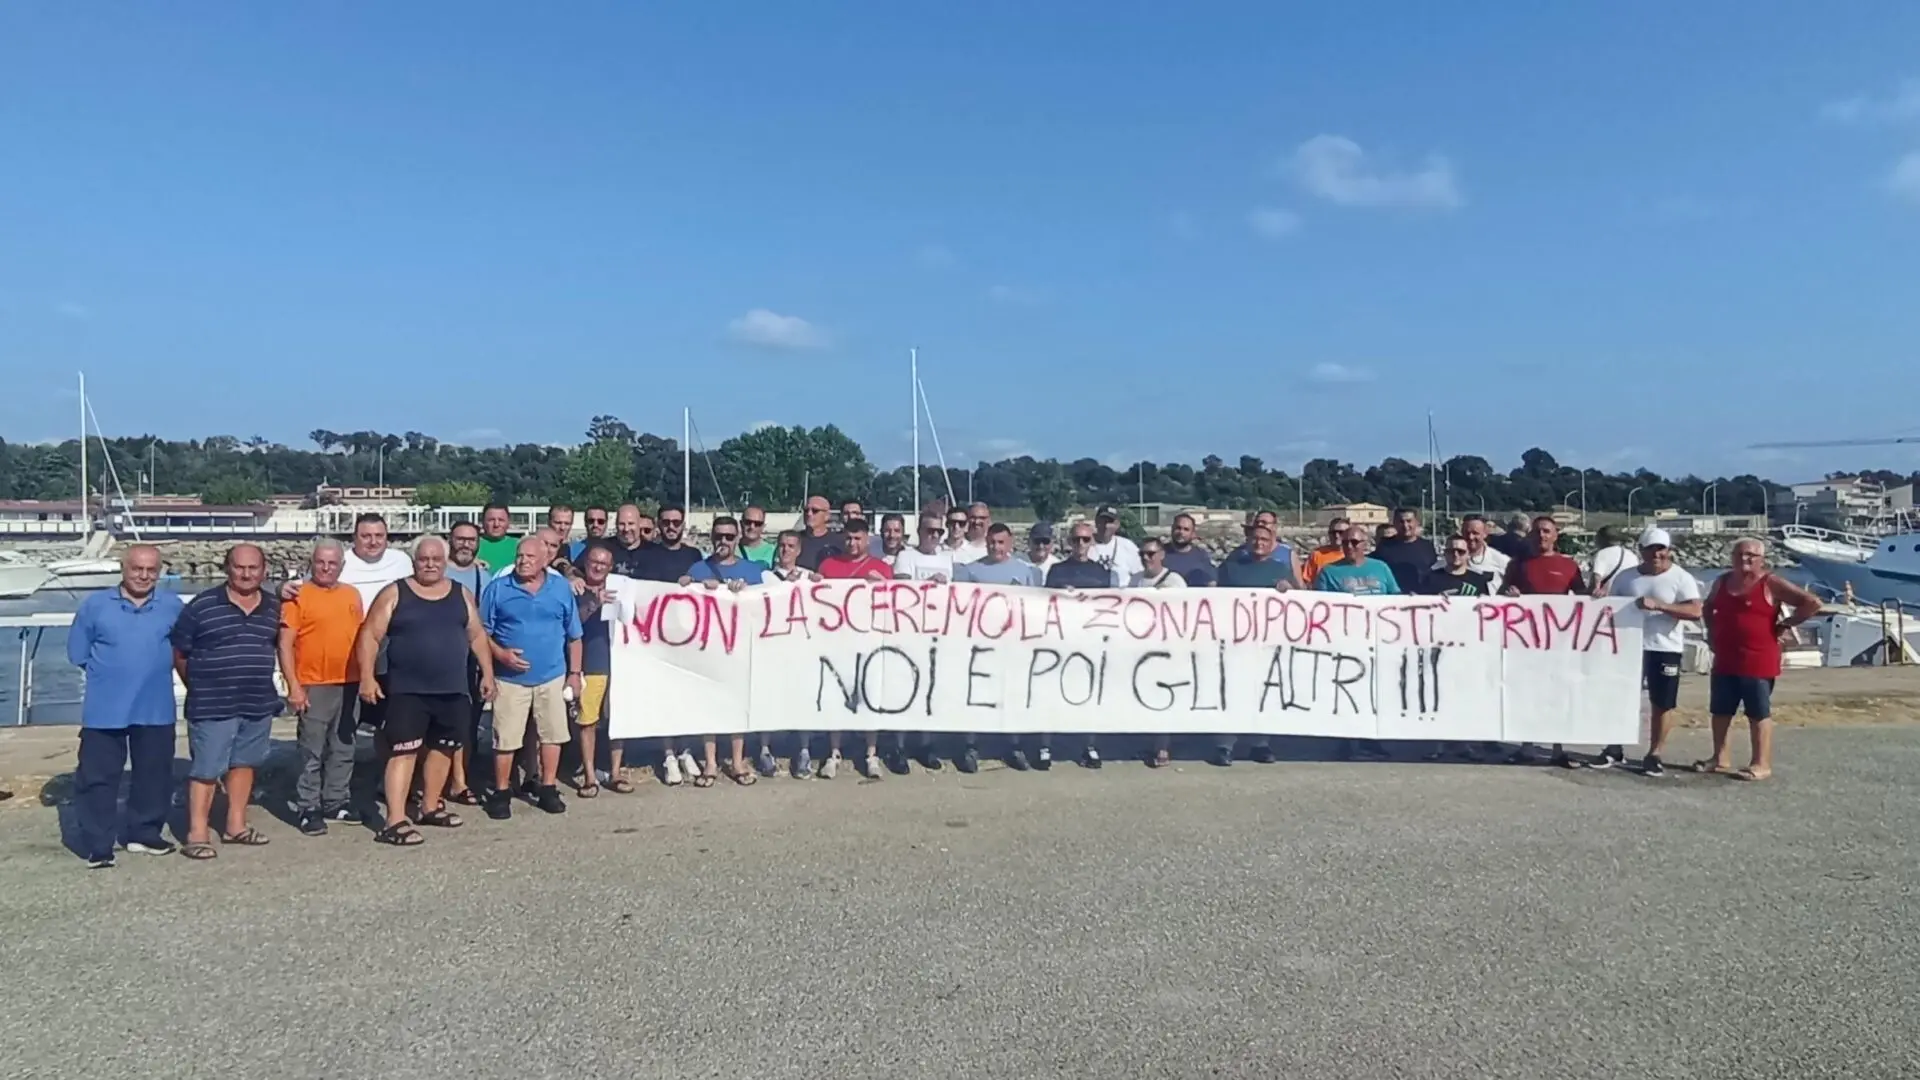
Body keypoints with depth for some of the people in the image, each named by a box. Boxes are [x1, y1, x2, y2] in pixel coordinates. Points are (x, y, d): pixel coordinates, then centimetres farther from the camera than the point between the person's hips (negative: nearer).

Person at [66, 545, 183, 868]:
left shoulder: (173, 606, 3)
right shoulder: (95, 604, -1)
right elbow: (77, 654, 3)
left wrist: (155, 670, 4)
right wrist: (107, 673, 3)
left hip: (156, 708, 2)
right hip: (104, 709, -2)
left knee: (154, 775, 12)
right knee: (97, 777, 1)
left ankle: (144, 833, 29)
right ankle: (96, 845, 10)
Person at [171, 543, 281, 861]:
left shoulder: (274, 608, 6)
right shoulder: (201, 606, -7)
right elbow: (179, 653, 0)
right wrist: (200, 688, 5)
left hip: (259, 704, 5)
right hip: (212, 706, -5)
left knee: (244, 763, 14)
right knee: (206, 769, -2)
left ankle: (236, 825, 25)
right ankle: (197, 833, 5)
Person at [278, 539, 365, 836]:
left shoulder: (352, 594, 10)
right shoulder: (298, 597, -6)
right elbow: (285, 645, -8)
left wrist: (365, 677, 14)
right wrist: (293, 686, -14)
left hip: (349, 684, 5)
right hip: (313, 686, -5)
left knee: (343, 749, 13)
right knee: (312, 751, 0)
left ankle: (336, 802, 23)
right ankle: (309, 808, 7)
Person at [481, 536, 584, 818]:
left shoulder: (561, 588, 4)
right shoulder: (498, 588, -1)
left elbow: (573, 635, 8)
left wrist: (574, 673, 6)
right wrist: (500, 654, -16)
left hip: (552, 677, 2)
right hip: (510, 678, -2)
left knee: (552, 733, 8)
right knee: (505, 738, 1)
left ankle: (548, 790, 21)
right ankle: (501, 793, 14)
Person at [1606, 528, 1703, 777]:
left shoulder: (1681, 578, -5)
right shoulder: (1625, 576, 6)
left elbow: (1695, 611, -16)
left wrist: (1658, 605, -26)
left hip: (1665, 649, -3)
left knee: (1661, 704, 4)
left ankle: (1654, 755, 13)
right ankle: (1615, 748, 17)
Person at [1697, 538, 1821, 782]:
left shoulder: (1771, 583, -8)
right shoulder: (1722, 581, 11)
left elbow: (1812, 603, -12)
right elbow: (1707, 607, 30)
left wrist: (1784, 625, -11)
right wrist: (1711, 631, 16)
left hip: (1758, 662, -7)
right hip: (1724, 661, 7)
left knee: (1759, 714, 0)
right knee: (1720, 711, 11)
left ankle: (1762, 764, 6)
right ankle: (1720, 759, 22)